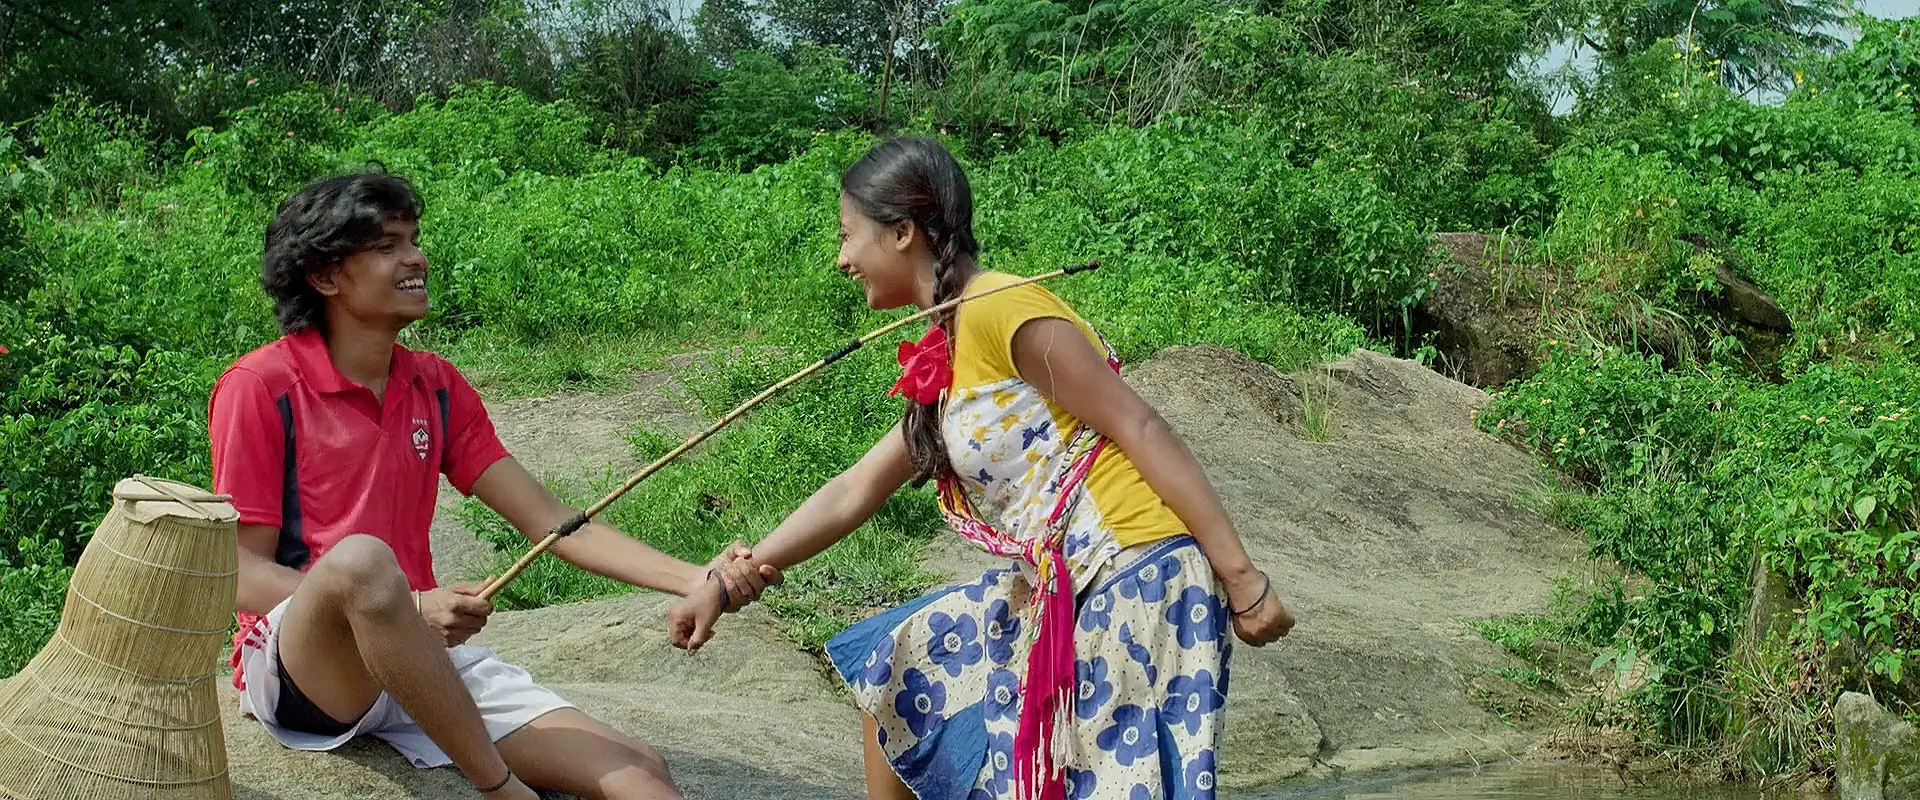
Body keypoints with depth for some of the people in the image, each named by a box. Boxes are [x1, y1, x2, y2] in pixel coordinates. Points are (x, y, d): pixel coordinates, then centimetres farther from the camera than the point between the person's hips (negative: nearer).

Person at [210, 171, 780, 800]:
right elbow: (244, 576, -9)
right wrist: (408, 609, -23)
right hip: (295, 662, -4)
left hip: (426, 662, 4)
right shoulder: (259, 388, -5)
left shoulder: (436, 387, 12)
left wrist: (697, 579, -8)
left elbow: (548, 521, 6)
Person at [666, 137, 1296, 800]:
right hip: (1060, 590, 10)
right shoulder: (941, 365, 15)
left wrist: (1241, 579, -16)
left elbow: (1140, 430, -16)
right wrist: (724, 585, 20)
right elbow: (854, 493, 21)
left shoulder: (1001, 309, -14)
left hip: (1138, 581, -10)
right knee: (895, 662, 19)